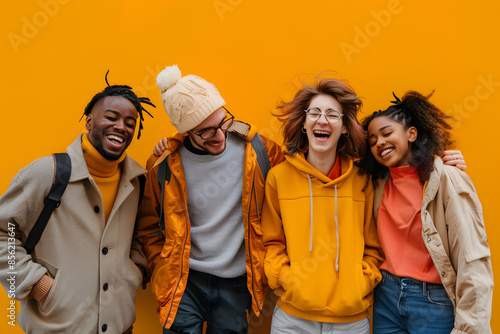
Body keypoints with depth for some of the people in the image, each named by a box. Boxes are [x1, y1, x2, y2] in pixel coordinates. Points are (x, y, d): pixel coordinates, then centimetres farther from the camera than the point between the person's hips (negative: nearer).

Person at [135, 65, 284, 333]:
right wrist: (163, 270, -2)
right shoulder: (164, 165, -10)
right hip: (186, 281, -1)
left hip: (237, 281, 2)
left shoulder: (254, 148, -9)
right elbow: (148, 226, 6)